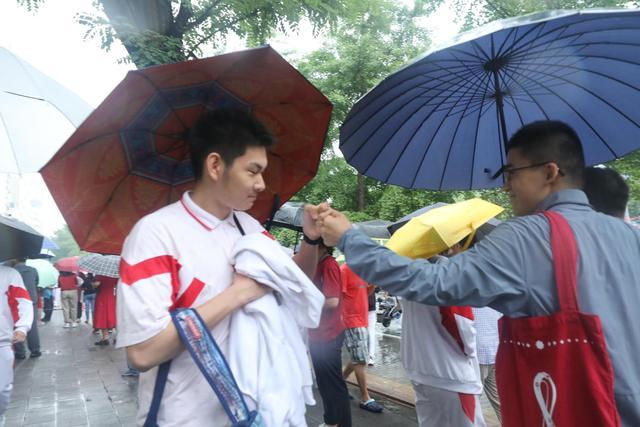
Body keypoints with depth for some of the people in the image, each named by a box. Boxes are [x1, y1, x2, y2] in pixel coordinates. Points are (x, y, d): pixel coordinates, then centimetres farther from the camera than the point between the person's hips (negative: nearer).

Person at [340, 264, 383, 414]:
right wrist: (342, 320, -19)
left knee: (357, 359, 16)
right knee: (361, 360, -3)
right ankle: (365, 399, 8)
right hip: (351, 323, -9)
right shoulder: (344, 270, -15)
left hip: (362, 322, 9)